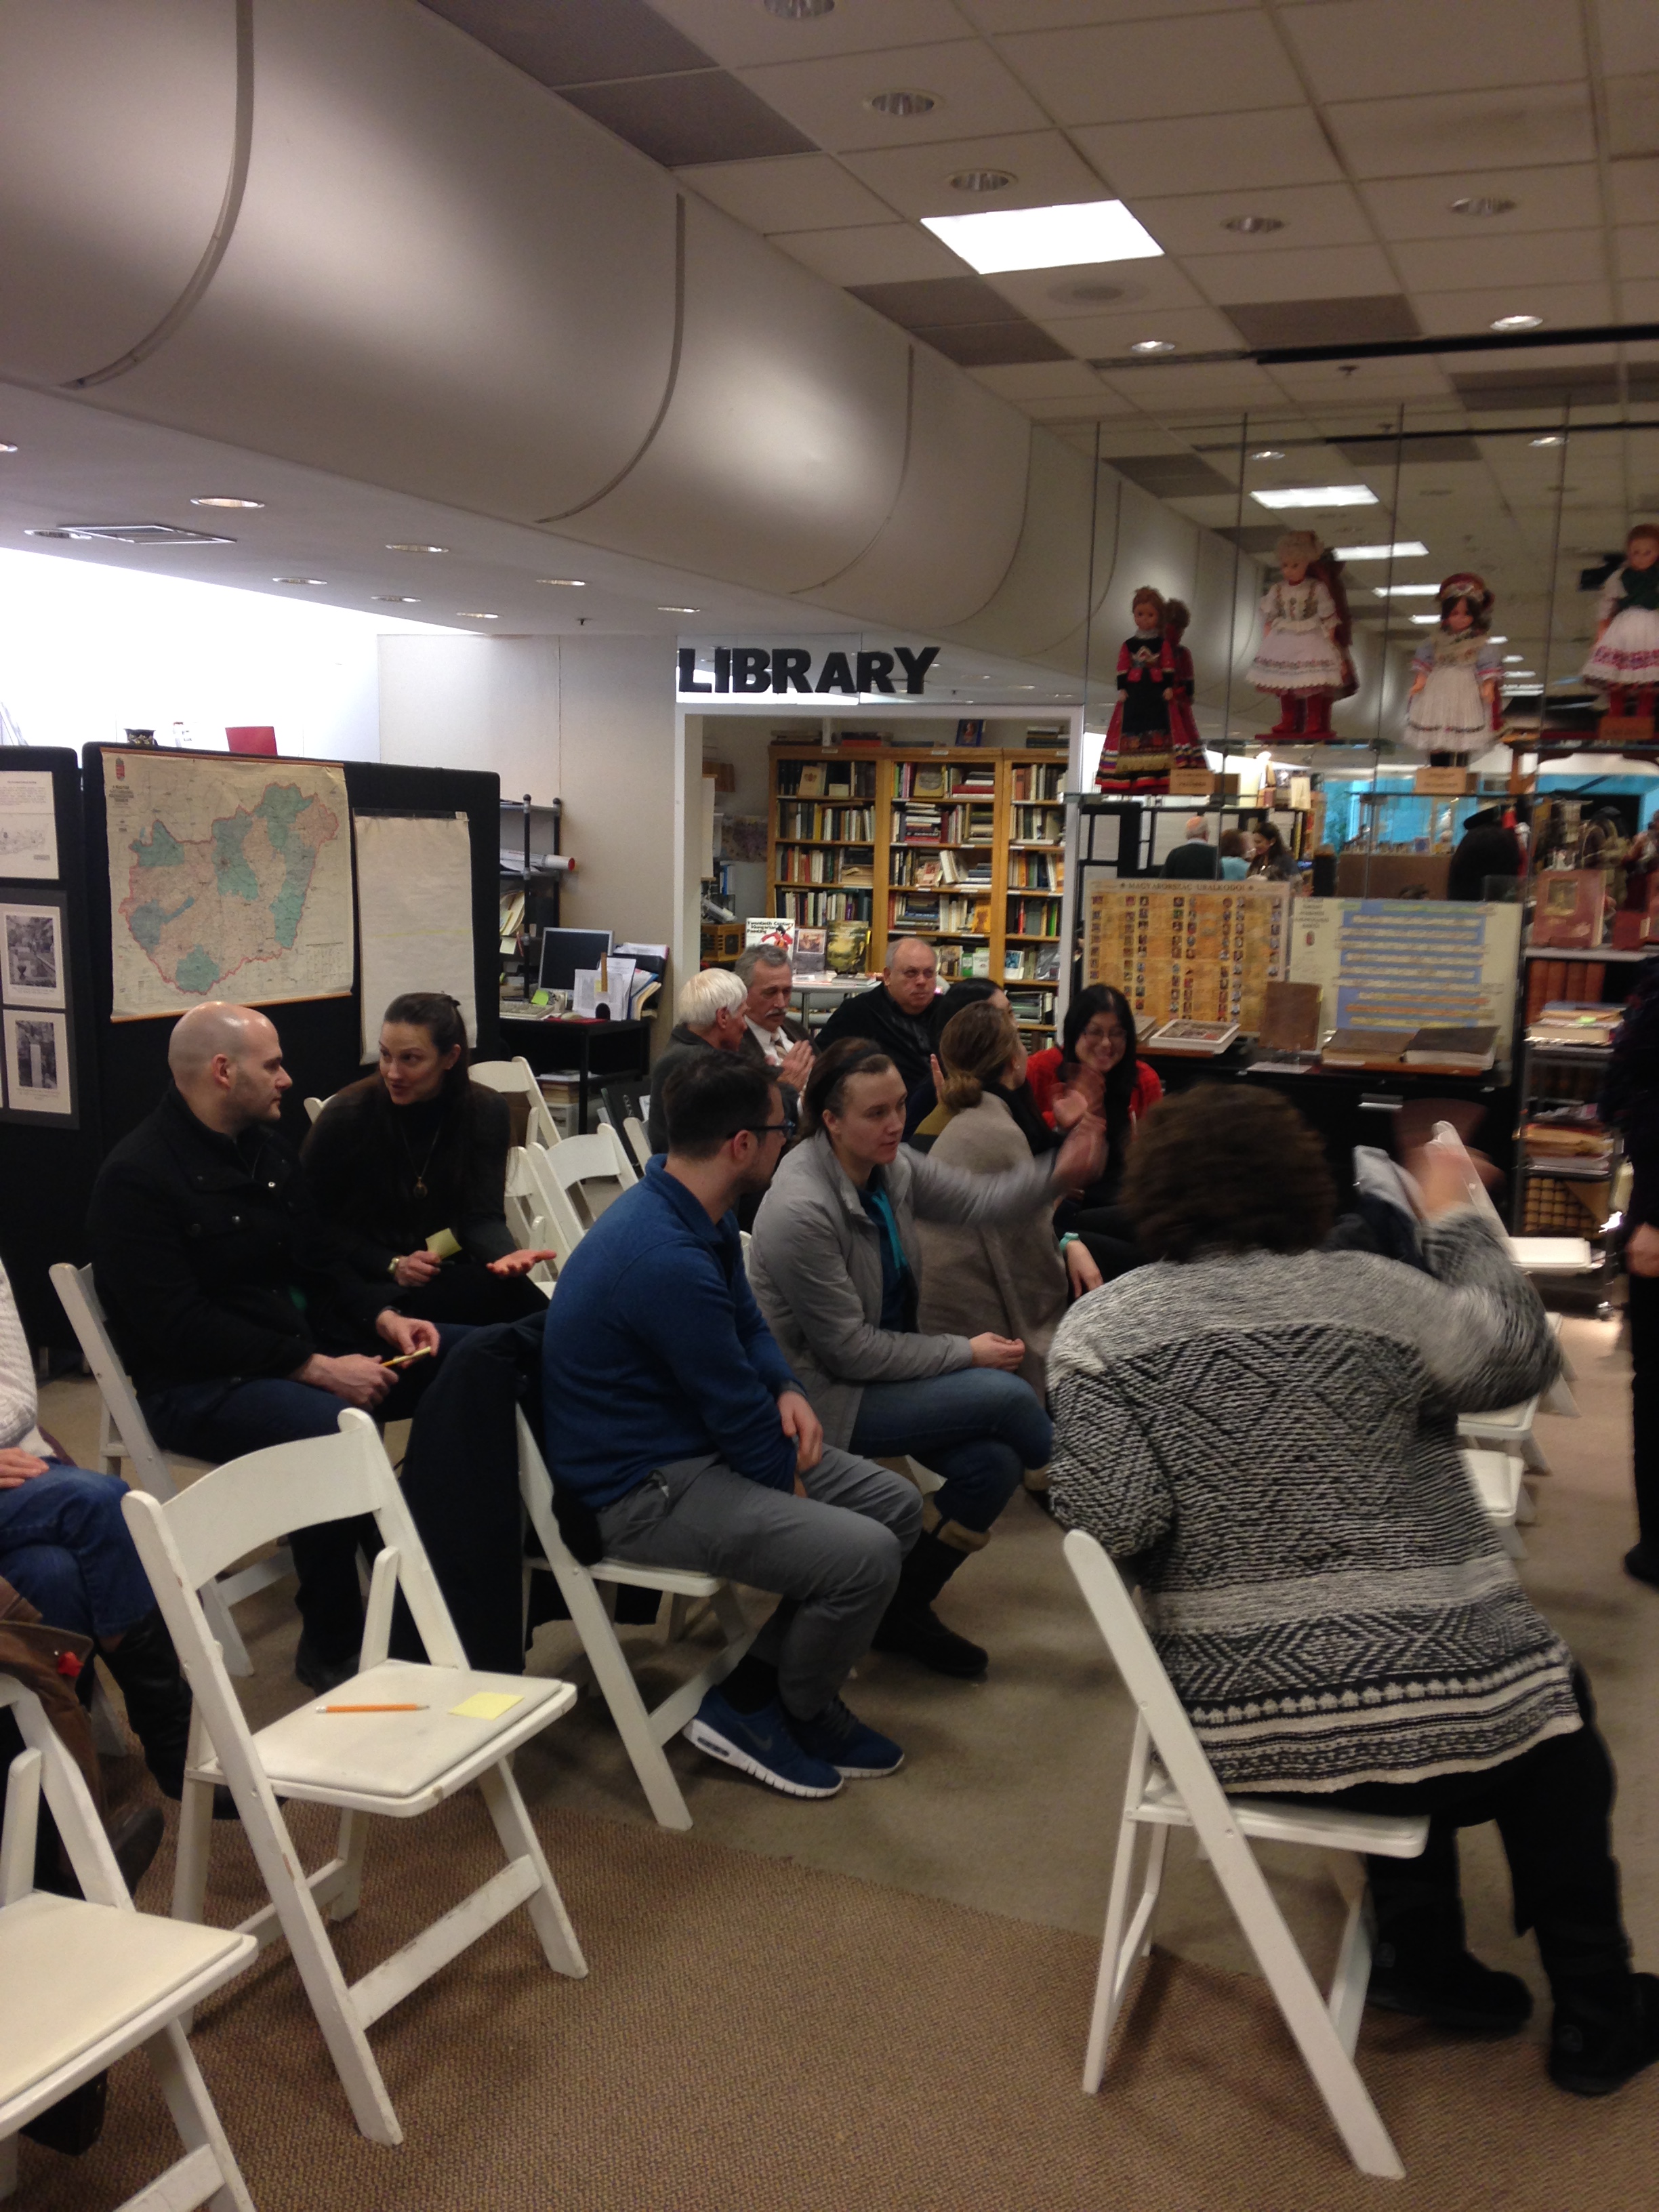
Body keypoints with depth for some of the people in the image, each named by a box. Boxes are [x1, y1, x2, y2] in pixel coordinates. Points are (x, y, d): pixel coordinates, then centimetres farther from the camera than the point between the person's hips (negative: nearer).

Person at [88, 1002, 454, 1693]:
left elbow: (321, 1263, 17)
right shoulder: (136, 1177, -14)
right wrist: (314, 1369, -25)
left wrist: (384, 1318, -3)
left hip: (307, 1346, 8)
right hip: (196, 1385, -8)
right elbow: (181, 1327, -21)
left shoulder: (268, 1148, 11)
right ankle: (330, 1646, -16)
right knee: (334, 1429, -36)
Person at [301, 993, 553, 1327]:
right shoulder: (347, 1115, -11)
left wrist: (505, 1255, -29)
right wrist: (392, 1265, -15)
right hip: (363, 1281, -4)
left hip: (445, 1271, 4)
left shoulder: (485, 1111, -2)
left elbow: (482, 1215, -6)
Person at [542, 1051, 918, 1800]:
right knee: (865, 1556, -21)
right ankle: (774, 1711, 6)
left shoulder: (691, 1210, 3)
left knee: (895, 1505, 7)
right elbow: (737, 1414, -19)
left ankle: (763, 1680, 13)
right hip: (642, 1492, -11)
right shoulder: (670, 1261, -29)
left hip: (697, 1444, 11)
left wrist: (787, 1390, -2)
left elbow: (748, 1323, 17)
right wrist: (792, 1486, -2)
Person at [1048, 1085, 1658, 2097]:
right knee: (1556, 1714, 30)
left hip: (1240, 1723, 3)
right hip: (1446, 1705, -2)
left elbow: (1109, 1520, -16)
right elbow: (1520, 1357, 4)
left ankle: (1423, 1958, 37)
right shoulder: (1369, 1291, -7)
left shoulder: (1100, 1328, -6)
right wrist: (1459, 1219, 14)